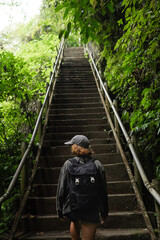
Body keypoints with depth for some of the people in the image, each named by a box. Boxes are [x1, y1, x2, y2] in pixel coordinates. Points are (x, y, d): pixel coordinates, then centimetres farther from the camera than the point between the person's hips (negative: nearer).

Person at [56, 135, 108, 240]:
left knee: (75, 223, 33)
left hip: (72, 208, 1)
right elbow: (103, 191, -2)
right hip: (91, 210, 0)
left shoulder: (68, 164, -11)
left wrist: (59, 210, 6)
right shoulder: (97, 165, -7)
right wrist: (104, 212, 9)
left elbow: (61, 189, -6)